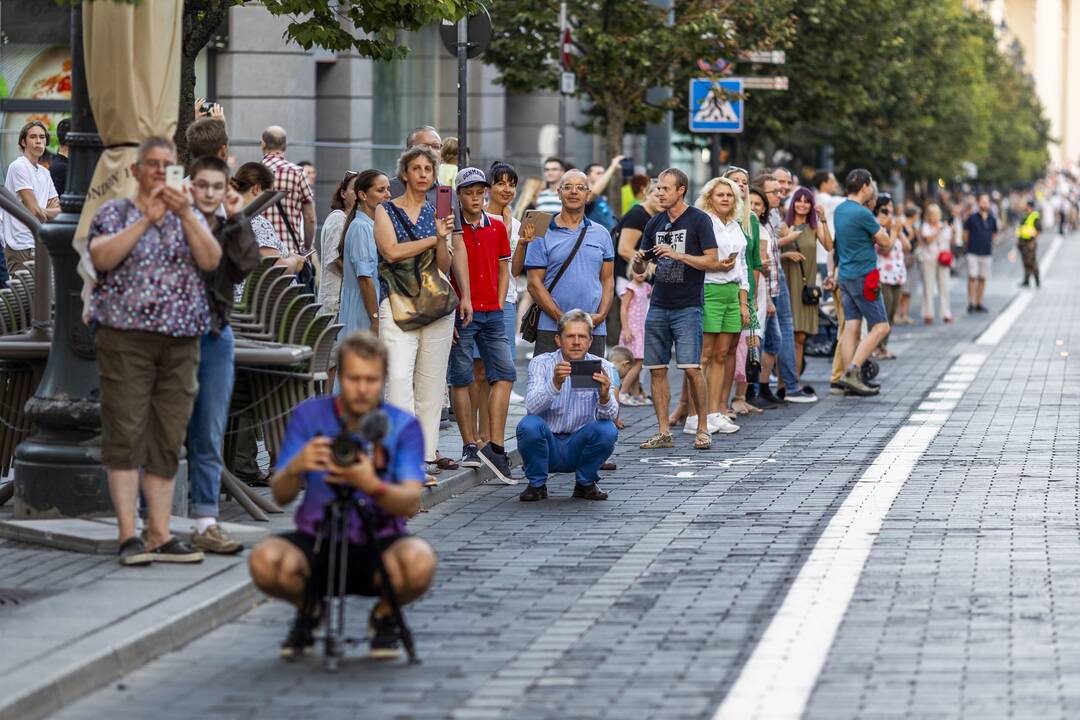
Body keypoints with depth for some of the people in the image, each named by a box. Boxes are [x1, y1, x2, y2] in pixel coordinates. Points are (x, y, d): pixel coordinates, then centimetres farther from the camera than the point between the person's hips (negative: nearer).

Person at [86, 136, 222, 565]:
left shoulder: (190, 217, 16)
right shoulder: (115, 212, 8)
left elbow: (211, 260, 0)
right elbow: (101, 258, -10)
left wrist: (184, 214, -12)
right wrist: (147, 219, -15)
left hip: (181, 339, 3)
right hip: (126, 336, -3)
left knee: (168, 439, 3)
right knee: (125, 433, -8)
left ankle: (160, 535, 5)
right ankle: (128, 537, -9)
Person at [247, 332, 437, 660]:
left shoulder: (403, 426, -5)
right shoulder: (308, 416, -3)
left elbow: (411, 503, -17)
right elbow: (280, 496, -7)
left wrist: (371, 485, -38)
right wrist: (296, 468, -31)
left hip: (379, 544, -1)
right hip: (317, 543, 1)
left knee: (419, 562, -35)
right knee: (265, 561, -31)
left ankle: (384, 615, 3)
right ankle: (309, 609, 7)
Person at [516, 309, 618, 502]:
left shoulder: (602, 368, -5)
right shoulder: (541, 363, -9)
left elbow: (610, 415, -18)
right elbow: (532, 406, -25)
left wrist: (604, 397, -42)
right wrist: (555, 383, -43)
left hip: (579, 447, 1)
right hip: (547, 445, -1)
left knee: (607, 430, -27)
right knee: (529, 425, -30)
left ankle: (585, 483, 0)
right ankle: (537, 484, -4)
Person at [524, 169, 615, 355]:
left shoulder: (602, 234, 13)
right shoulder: (543, 234, 2)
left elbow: (608, 280, 13)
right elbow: (534, 284, -3)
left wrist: (601, 315, -4)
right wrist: (562, 318, -12)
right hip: (551, 331, -3)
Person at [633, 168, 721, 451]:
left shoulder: (698, 220, -3)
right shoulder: (655, 223, 13)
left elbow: (713, 262, -10)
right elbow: (640, 269, 18)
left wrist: (677, 255, -18)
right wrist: (639, 260, -6)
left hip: (687, 307, -6)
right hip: (658, 307, 6)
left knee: (691, 368, -11)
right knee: (657, 370, 2)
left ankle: (703, 428, 0)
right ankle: (664, 433, 8)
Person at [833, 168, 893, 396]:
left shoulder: (840, 210, 10)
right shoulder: (862, 213, -17)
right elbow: (886, 243, -7)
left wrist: (875, 242, 6)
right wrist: (885, 242, 14)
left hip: (846, 275, 9)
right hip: (864, 277, -9)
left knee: (851, 326, 7)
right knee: (880, 326, -3)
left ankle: (850, 376, 5)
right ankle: (852, 371, -12)